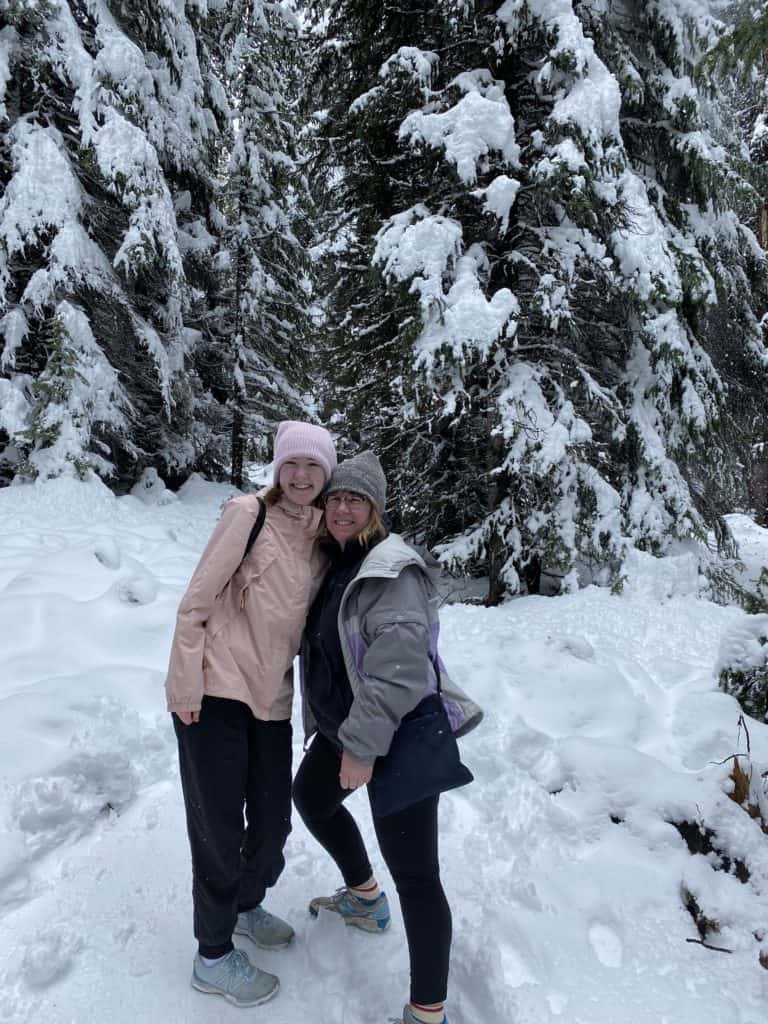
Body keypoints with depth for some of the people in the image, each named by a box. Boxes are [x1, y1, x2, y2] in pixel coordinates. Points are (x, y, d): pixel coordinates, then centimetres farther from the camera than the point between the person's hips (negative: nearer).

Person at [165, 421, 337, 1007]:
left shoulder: (324, 534, 7)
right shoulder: (249, 513, -11)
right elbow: (196, 601, -11)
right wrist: (188, 684, -13)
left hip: (270, 696, 6)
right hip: (215, 690, -6)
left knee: (274, 819, 15)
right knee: (220, 826, 4)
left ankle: (247, 904, 45)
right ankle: (213, 957, 25)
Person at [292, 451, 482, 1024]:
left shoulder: (394, 571, -19)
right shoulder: (334, 563, 8)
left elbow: (397, 665, -29)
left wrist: (363, 747, -28)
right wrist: (331, 730, 18)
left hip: (401, 739, -10)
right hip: (341, 728, 10)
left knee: (415, 874, -7)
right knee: (311, 798, 30)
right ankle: (366, 901, 50)